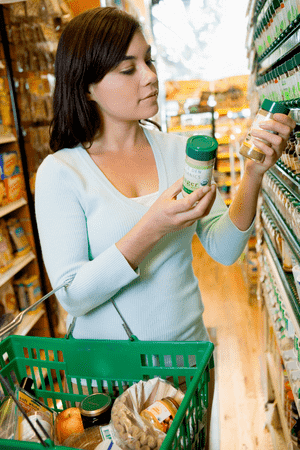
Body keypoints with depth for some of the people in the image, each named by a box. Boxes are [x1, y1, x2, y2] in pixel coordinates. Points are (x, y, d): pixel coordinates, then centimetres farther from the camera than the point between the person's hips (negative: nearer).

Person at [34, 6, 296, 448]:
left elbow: (223, 250, -6)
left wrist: (253, 175, -21)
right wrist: (151, 229, -30)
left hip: (187, 350, 4)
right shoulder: (60, 172, -14)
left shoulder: (179, 150, -3)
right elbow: (72, 294, -18)